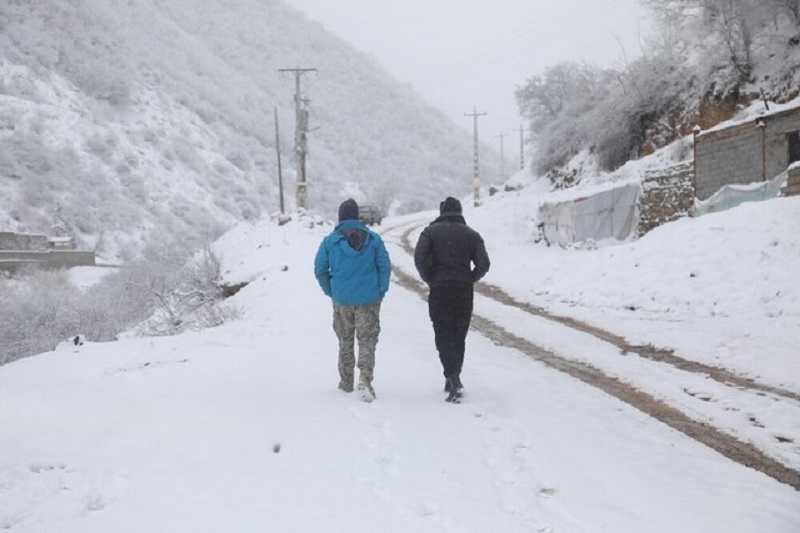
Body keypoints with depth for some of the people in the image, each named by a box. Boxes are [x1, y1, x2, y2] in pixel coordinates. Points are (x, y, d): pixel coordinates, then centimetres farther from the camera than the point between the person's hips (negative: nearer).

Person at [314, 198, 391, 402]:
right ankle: (365, 379, -17)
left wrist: (330, 291, 11)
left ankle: (346, 382, 24)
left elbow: (320, 270, -1)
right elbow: (385, 266, -3)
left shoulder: (329, 241, -2)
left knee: (345, 341, 16)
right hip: (369, 299, -1)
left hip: (342, 300, 1)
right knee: (367, 340, 1)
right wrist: (381, 291, 7)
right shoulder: (373, 239, -2)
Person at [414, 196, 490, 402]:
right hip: (464, 293, 2)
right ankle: (453, 381, 21)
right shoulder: (471, 234, 8)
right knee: (459, 337, 14)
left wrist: (429, 279, 0)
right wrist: (469, 280, 10)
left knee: (443, 337, -1)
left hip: (439, 292, -2)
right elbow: (483, 264, -3)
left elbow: (419, 257, -12)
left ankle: (454, 379, -19)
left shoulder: (431, 231, 2)